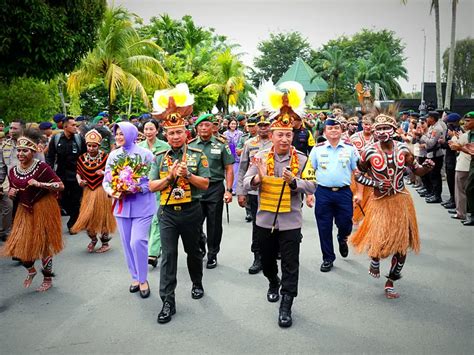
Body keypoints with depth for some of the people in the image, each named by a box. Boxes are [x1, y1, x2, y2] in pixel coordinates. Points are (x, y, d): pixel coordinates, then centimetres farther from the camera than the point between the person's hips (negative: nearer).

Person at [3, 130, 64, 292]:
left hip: (43, 209, -5)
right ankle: (31, 270, 35)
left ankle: (48, 279, 25)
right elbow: (12, 194, 15)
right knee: (19, 245, 4)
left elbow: (60, 186, -16)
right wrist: (11, 194, -8)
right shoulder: (13, 171, 1)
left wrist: (39, 184, -25)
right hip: (24, 211, 5)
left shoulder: (42, 167, -15)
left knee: (43, 244, 4)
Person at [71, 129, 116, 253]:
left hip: (102, 191, -3)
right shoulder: (82, 158, 0)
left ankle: (105, 243, 23)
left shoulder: (105, 157, -11)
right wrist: (79, 180, -7)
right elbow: (78, 173, 12)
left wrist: (104, 173, -26)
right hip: (88, 191, 3)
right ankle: (93, 239, 30)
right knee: (87, 217, 3)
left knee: (102, 216, 6)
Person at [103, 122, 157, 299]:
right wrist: (110, 191, -12)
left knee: (137, 241, -13)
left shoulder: (144, 154, -6)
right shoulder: (113, 155, 7)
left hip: (142, 205, -5)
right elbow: (106, 179, 9)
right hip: (121, 204, 5)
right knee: (127, 243, 11)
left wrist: (135, 189, -21)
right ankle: (135, 277, 28)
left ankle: (143, 279, 6)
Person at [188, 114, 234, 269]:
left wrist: (228, 190, -8)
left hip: (215, 188, -2)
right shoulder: (190, 145, 6)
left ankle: (212, 255, 21)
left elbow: (229, 169, 0)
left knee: (214, 225, 6)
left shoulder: (221, 145, 1)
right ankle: (201, 241, 35)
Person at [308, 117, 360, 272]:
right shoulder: (317, 149, 4)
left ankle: (342, 239, 38)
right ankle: (328, 258, 20)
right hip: (323, 192, 1)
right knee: (324, 228, 5)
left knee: (345, 224, 1)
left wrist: (359, 193, -1)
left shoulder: (350, 148, 2)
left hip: (344, 192, 0)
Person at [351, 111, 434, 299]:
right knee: (379, 240, -11)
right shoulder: (369, 151, -12)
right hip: (380, 201, -3)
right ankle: (375, 259, 30)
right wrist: (376, 184, -15)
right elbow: (358, 176, -1)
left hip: (401, 200, 3)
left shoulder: (402, 148, -4)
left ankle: (391, 281, 28)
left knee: (402, 241, 8)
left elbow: (416, 170, 4)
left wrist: (426, 167, -18)